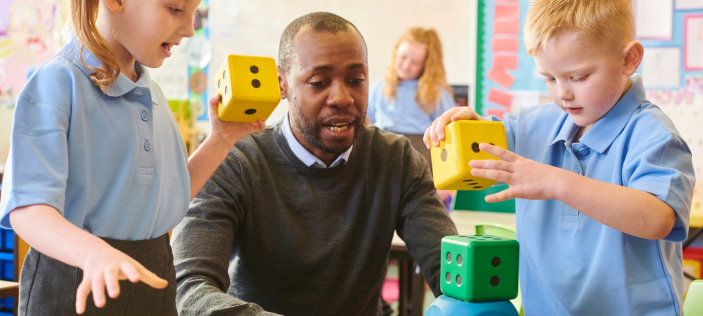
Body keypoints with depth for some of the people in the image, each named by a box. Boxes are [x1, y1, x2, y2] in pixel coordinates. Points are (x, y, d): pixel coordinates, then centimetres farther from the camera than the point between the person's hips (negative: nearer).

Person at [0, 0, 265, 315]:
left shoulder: (151, 94, 11)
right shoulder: (57, 83, -14)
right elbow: (26, 209, -23)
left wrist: (222, 138, 7)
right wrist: (93, 252, -40)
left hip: (152, 278, 7)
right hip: (79, 285, -7)